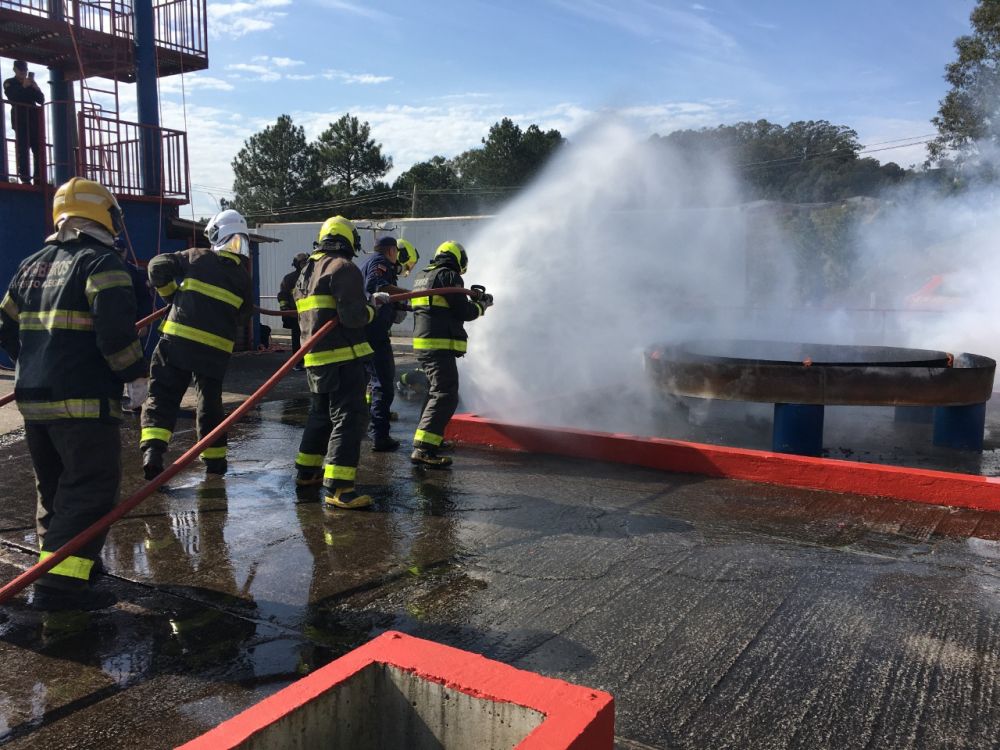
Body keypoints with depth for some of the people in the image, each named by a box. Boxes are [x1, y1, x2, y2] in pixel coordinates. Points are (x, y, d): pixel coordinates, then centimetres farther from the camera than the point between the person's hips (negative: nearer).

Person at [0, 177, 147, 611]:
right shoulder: (101, 263, -9)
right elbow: (115, 329, -21)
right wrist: (135, 375, -10)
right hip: (83, 400, -8)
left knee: (55, 488, 20)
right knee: (92, 488, -5)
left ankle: (57, 558, 31)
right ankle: (60, 583, -8)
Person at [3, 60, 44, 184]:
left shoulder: (31, 83, 19)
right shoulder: (9, 83, 10)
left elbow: (41, 100, 10)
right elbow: (12, 97, -6)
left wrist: (36, 88, -7)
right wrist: (23, 86, -13)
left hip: (34, 119, 3)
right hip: (20, 120, -3)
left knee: (39, 150, -5)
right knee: (23, 150, -9)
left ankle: (39, 179, -5)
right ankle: (25, 179, -14)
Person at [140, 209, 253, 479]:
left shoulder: (197, 257, 3)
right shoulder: (243, 277, 8)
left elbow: (158, 266, -2)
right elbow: (242, 317, 11)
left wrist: (171, 294, 13)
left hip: (178, 338, -2)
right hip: (216, 349, 2)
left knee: (162, 396, 4)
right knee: (210, 401, 17)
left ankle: (152, 449, -14)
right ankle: (215, 459, 24)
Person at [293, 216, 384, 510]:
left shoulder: (307, 270, 20)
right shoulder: (343, 268, -10)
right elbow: (353, 316, -20)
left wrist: (368, 299, 23)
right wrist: (370, 310, 1)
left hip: (315, 358, 9)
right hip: (343, 357, -9)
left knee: (320, 415, 23)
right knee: (348, 418, -9)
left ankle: (306, 472, 34)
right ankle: (337, 488, -13)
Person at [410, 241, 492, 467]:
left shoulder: (422, 276, 18)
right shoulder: (448, 276, -10)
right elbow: (463, 312, -11)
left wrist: (468, 298, 23)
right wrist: (481, 305, 7)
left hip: (422, 343, 10)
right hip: (440, 346, -10)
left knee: (436, 391, 24)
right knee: (445, 396, -12)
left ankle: (431, 437, 37)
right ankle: (423, 449, -20)